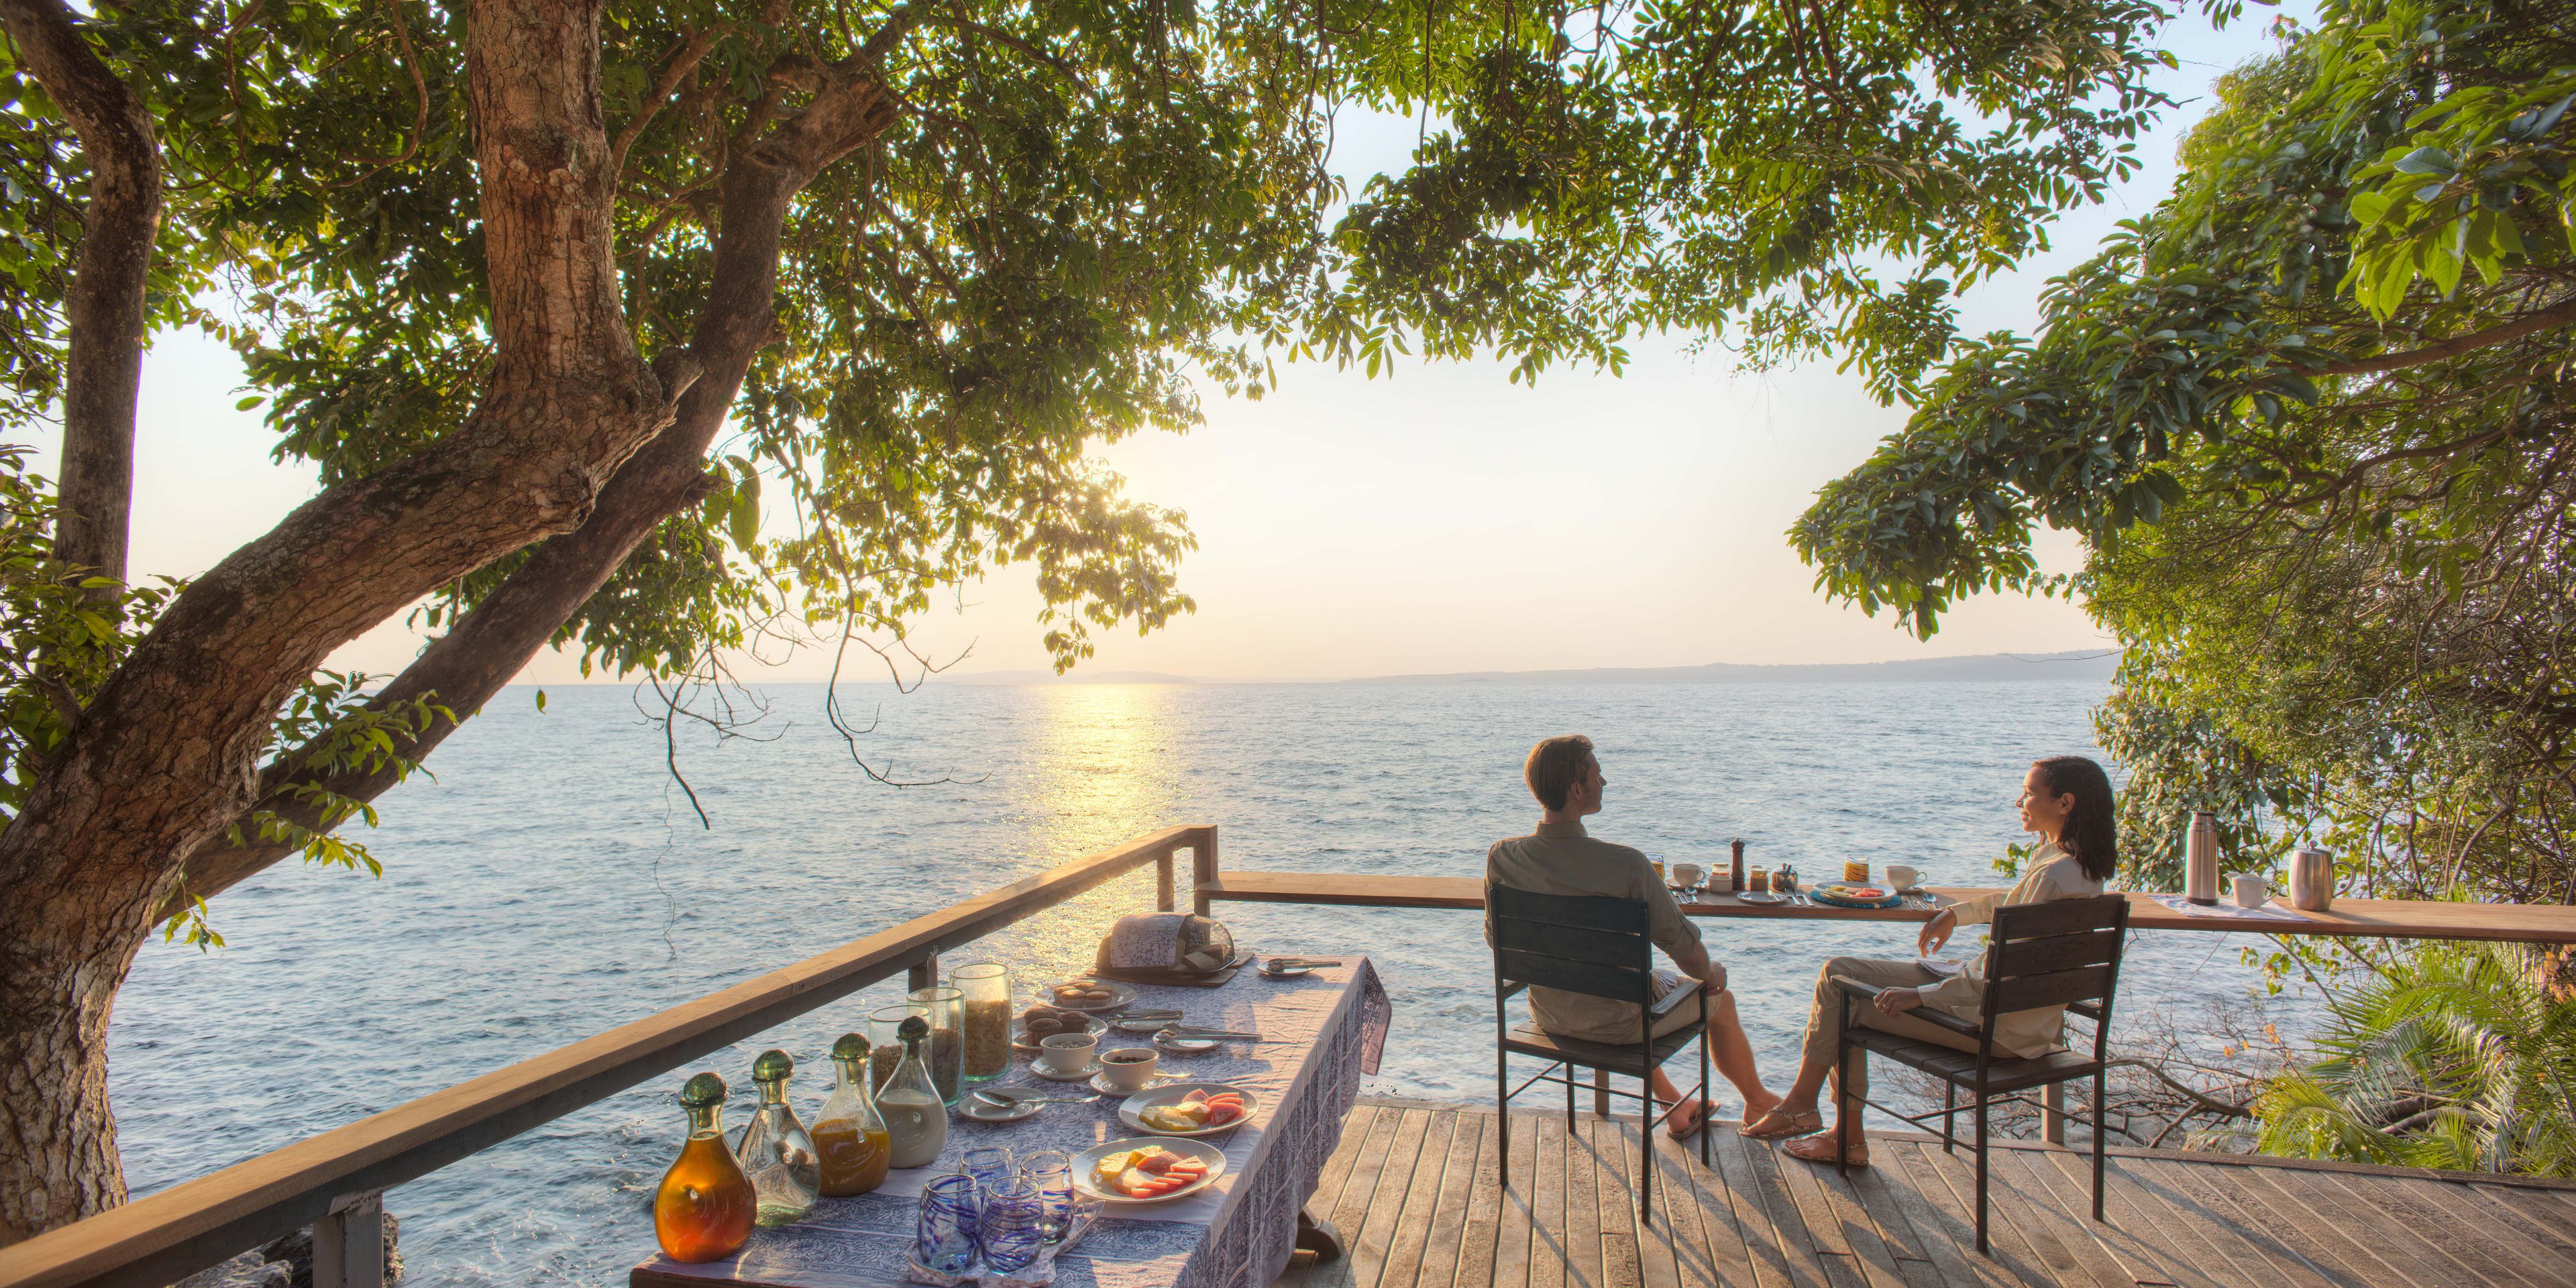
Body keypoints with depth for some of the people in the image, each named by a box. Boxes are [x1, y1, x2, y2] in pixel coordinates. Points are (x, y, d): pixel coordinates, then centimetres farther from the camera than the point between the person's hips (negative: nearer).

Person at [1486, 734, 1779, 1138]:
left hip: (1548, 1015, 5)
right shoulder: (1626, 865, -31)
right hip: (1619, 1022, -4)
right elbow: (1688, 952, -19)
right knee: (1719, 999, 25)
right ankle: (1758, 1102, 52)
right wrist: (1710, 975, 5)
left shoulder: (1501, 858, -17)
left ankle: (1674, 1102, 51)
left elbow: (1497, 938, -1)